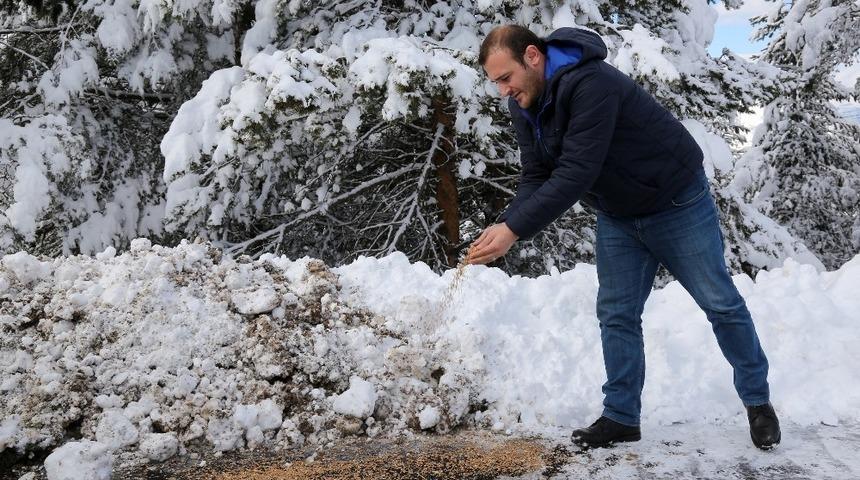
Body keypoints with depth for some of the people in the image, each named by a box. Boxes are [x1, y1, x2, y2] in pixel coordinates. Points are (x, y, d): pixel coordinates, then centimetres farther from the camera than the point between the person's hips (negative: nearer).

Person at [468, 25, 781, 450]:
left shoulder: (590, 84, -34)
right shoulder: (524, 107, -7)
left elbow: (574, 175, -38)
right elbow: (535, 179, -7)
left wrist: (514, 231, -39)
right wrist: (502, 224, -25)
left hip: (676, 204, -7)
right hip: (617, 218, 7)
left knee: (720, 302, 5)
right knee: (616, 314, 5)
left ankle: (757, 402, 21)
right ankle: (621, 417, 13)